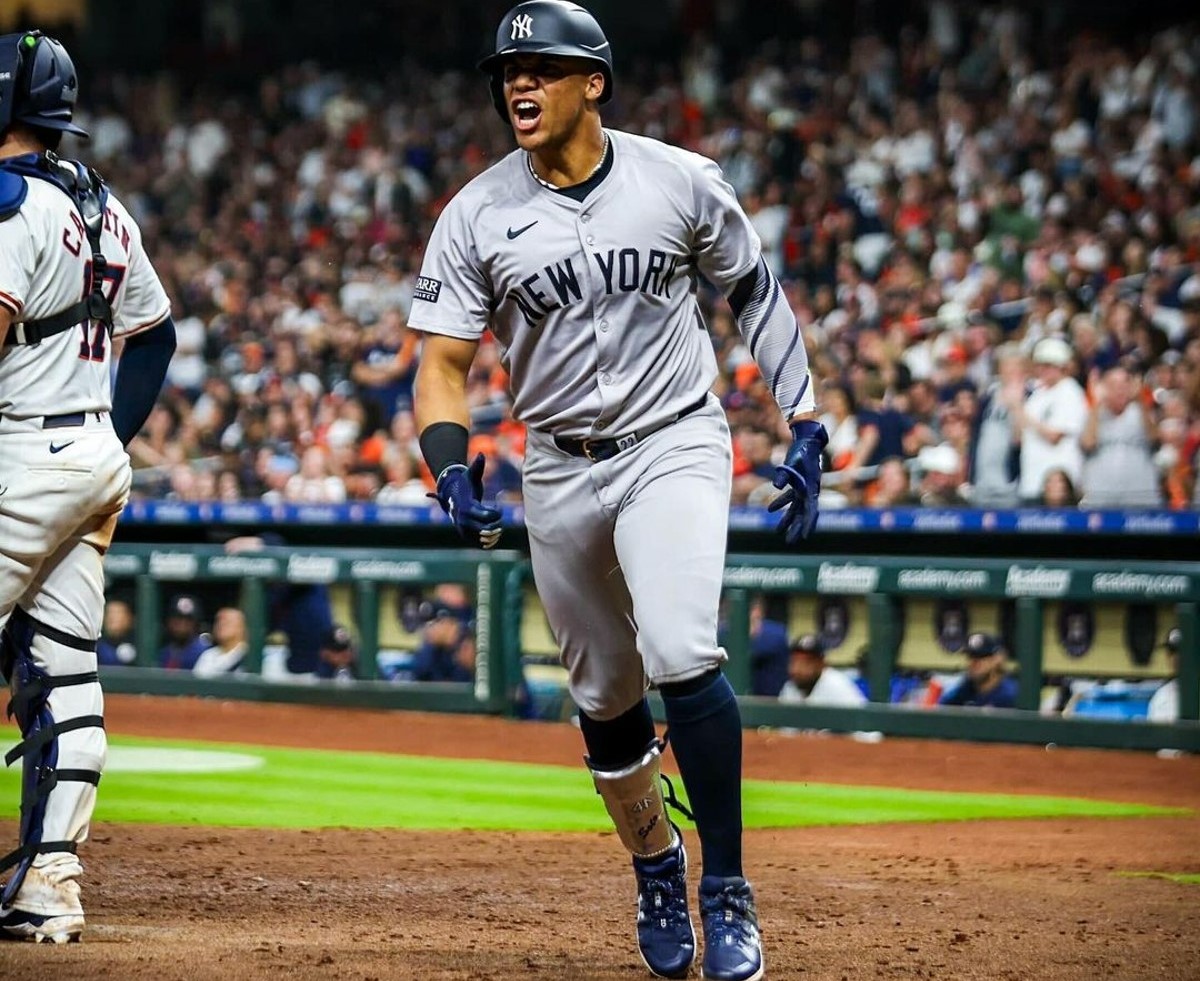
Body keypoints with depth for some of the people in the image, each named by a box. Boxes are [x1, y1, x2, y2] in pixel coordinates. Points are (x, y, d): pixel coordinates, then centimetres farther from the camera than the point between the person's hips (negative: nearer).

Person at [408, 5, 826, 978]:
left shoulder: (680, 183, -7)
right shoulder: (476, 216, -5)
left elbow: (755, 290, 6)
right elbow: (442, 365, -3)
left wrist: (805, 428, 0)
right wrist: (452, 472, -22)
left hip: (675, 443, -3)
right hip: (559, 469, 3)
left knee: (681, 656, -23)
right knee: (605, 699, 11)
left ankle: (727, 892, -12)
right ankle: (656, 864, 36)